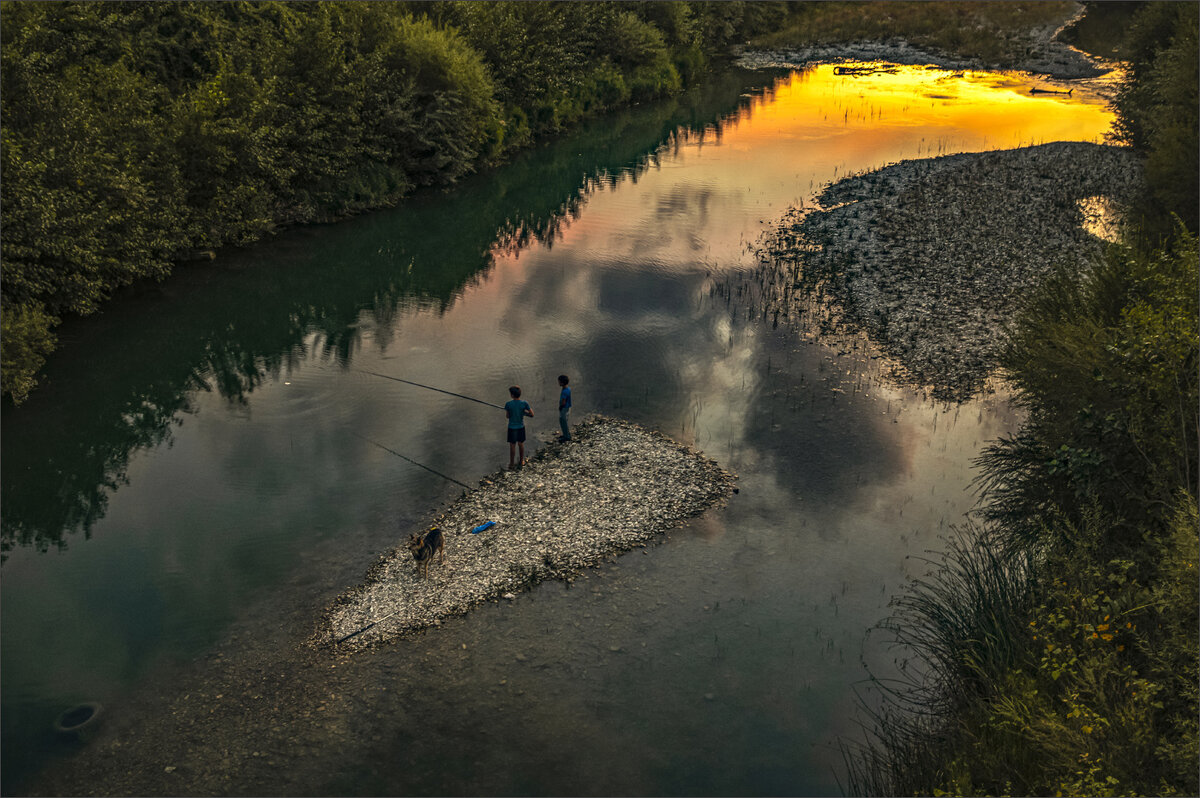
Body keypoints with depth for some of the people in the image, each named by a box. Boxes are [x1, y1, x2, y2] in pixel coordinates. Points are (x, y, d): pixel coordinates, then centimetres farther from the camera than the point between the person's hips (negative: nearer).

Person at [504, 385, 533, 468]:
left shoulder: (508, 404, -18)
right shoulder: (524, 403, -13)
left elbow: (507, 416, -5)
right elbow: (532, 415, -8)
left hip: (512, 427, -2)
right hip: (521, 427, 2)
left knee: (512, 445, 8)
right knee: (521, 444, 18)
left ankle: (512, 463, 17)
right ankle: (521, 461, 31)